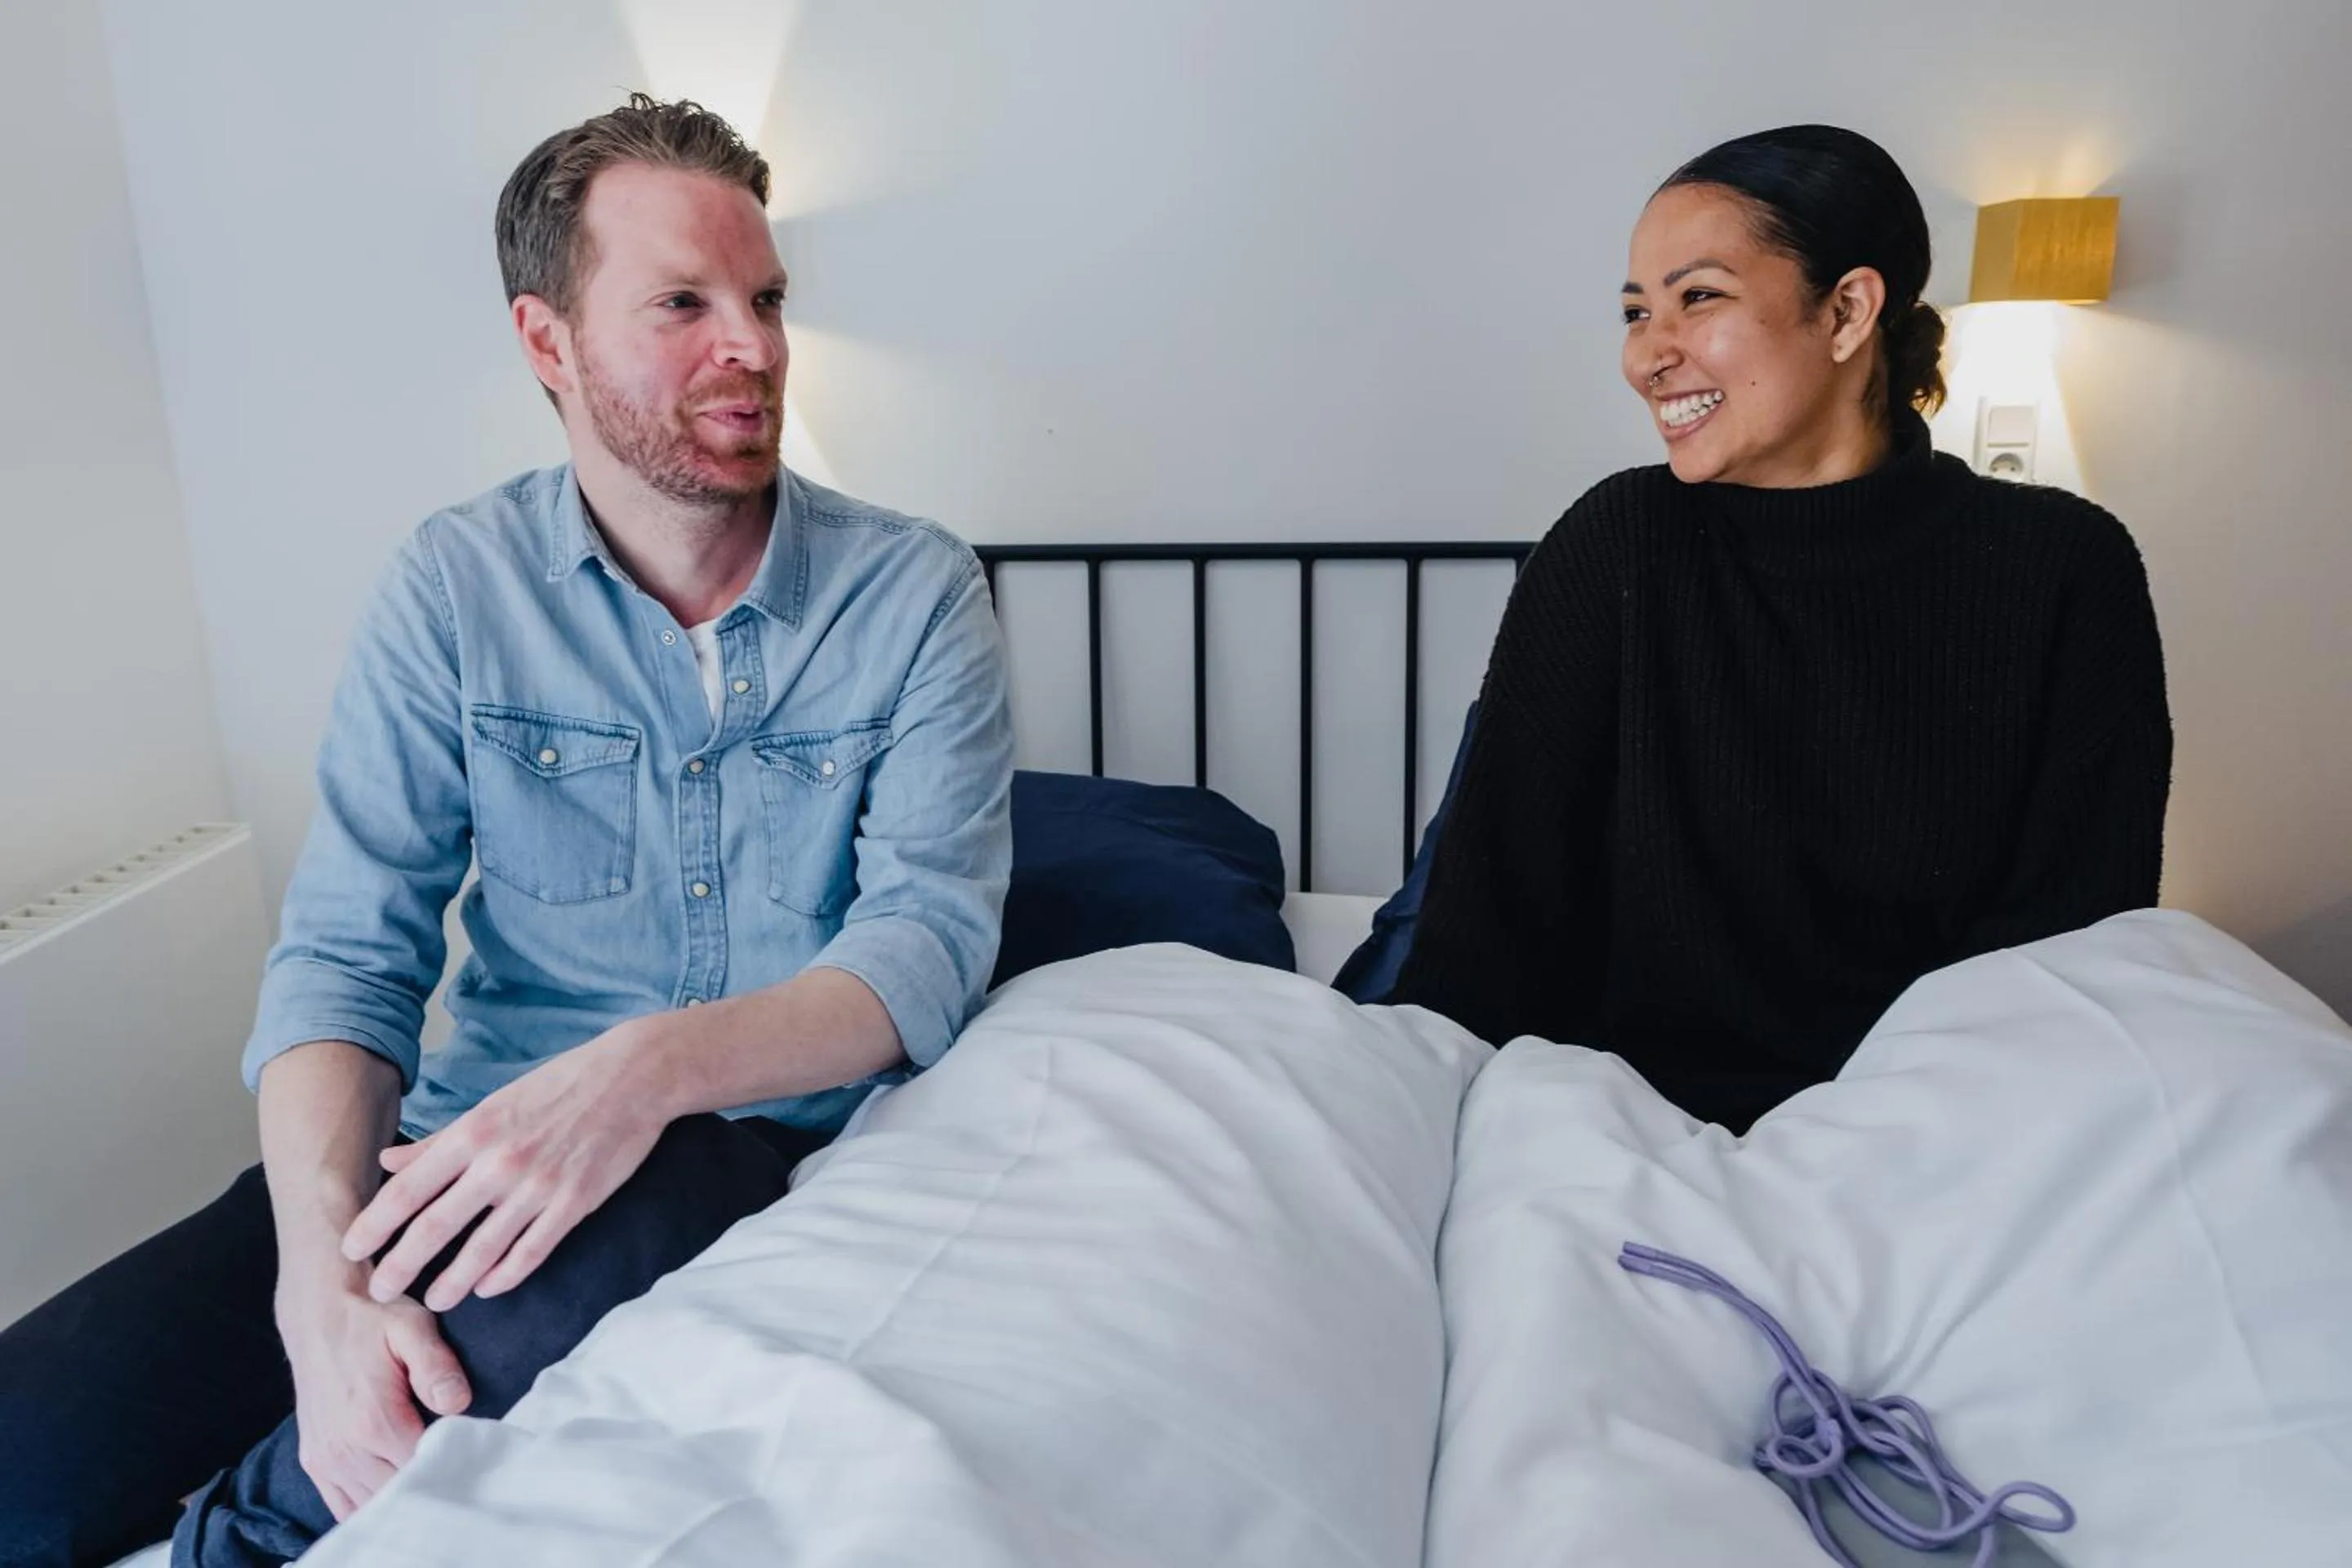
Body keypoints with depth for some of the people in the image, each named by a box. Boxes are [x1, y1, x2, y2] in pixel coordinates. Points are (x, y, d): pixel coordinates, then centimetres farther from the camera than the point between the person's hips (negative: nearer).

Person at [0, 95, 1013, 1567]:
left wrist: (652, 1068, -30)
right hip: (470, 1143, 2)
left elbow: (930, 935, -12)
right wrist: (322, 1265, -23)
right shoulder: (455, 590, 0)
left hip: (767, 1139, -1)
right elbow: (348, 952, -5)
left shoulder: (917, 593, -4)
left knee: (609, 1243, -36)